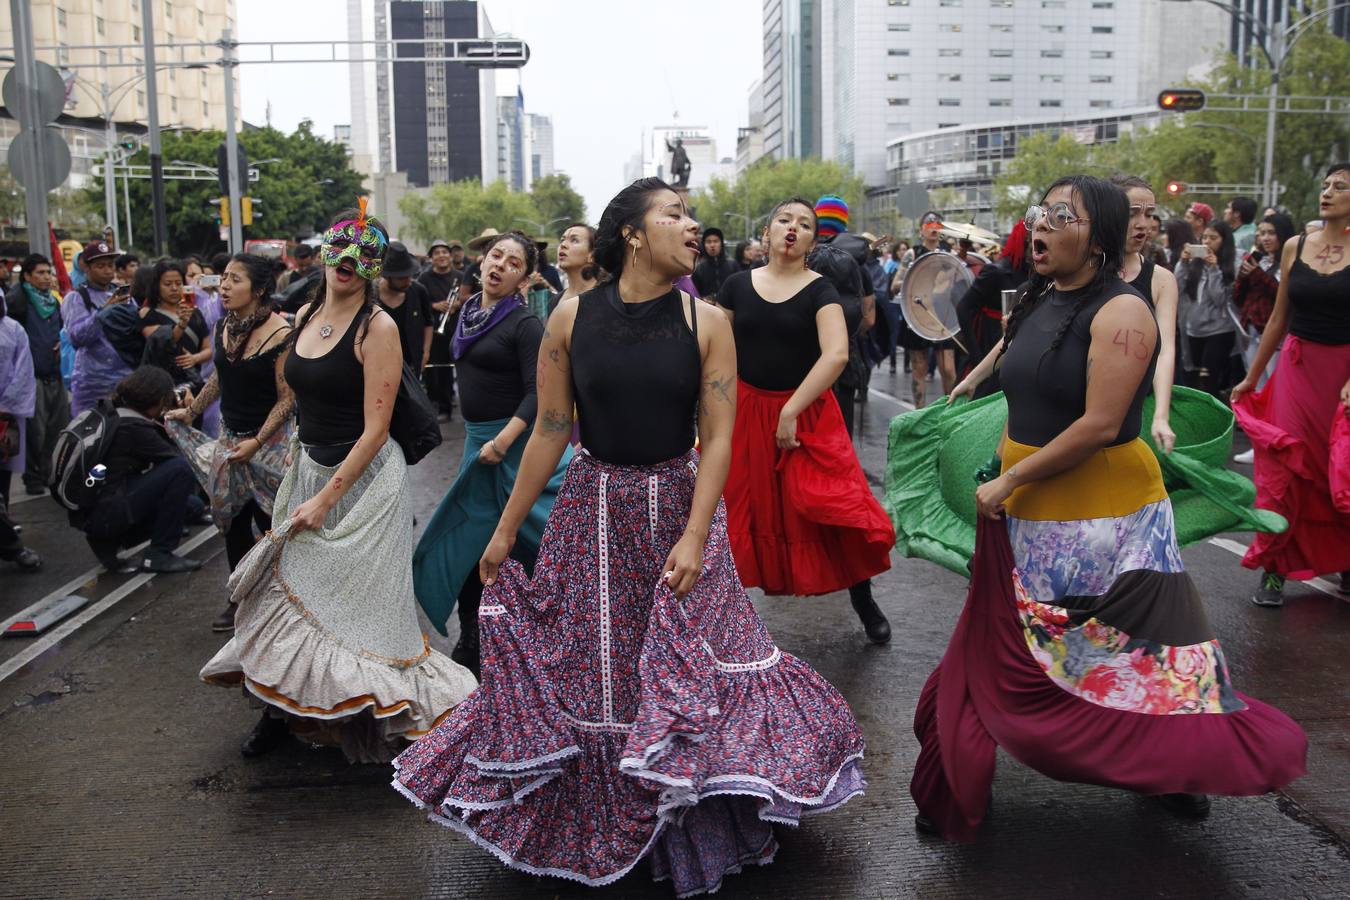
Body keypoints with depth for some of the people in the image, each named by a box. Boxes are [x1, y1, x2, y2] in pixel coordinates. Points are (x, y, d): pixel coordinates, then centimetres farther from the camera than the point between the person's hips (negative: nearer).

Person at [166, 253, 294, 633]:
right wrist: (192, 411, 27)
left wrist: (257, 441, -19)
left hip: (269, 442, -6)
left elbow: (287, 399, -16)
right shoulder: (224, 327, 3)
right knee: (233, 521, 10)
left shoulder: (280, 334, -18)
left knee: (269, 522, -2)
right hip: (230, 438, 7)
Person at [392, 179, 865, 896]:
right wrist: (505, 530, 1)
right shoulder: (572, 318, -5)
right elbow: (550, 431, 0)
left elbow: (718, 436, -8)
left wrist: (694, 537, -16)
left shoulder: (706, 322, -5)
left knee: (692, 665, 4)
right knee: (589, 672, 10)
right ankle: (596, 828, 34)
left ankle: (694, 826, 28)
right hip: (594, 508, 1)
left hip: (680, 504, 0)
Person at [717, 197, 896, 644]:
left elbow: (836, 354, -18)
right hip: (744, 412, 2)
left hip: (805, 413, -2)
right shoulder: (737, 285, 3)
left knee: (834, 504, -7)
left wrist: (790, 412, -21)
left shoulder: (820, 290, -5)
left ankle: (863, 598, 15)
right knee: (743, 512, 7)